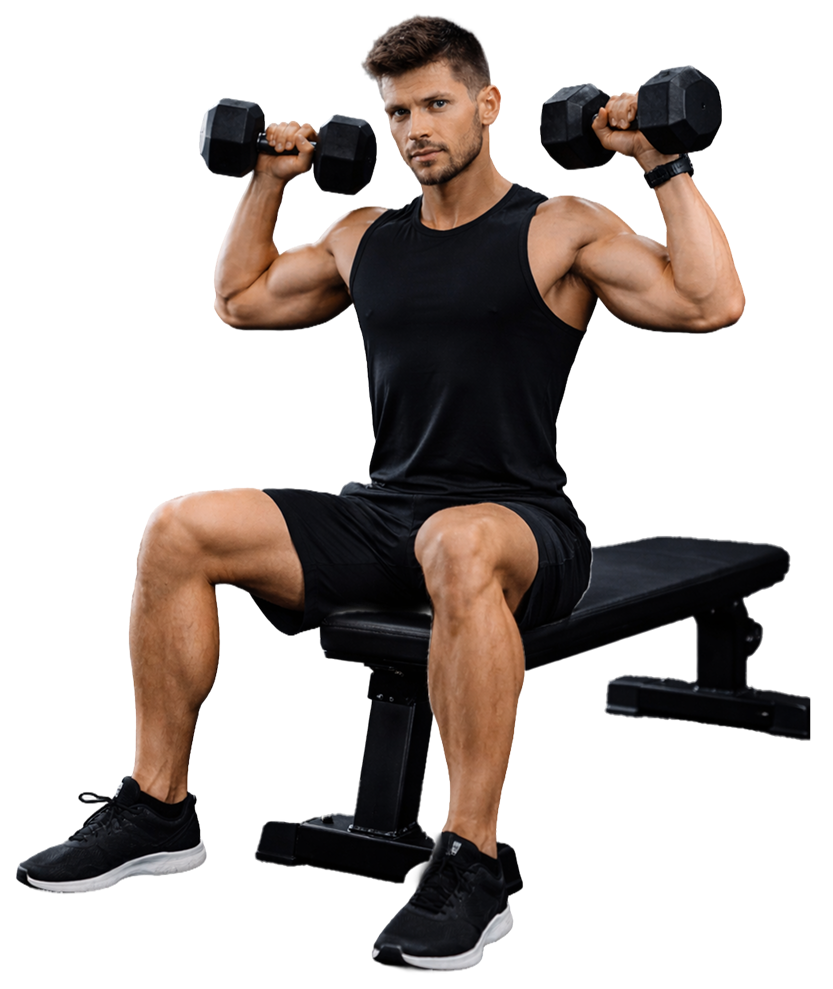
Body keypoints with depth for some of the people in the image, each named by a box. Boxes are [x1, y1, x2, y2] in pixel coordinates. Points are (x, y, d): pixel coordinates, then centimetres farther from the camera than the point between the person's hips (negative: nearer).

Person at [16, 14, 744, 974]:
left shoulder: (562, 229, 0)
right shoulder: (366, 236, 17)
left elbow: (714, 303, -13)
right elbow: (240, 300, 31)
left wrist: (662, 162, -10)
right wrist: (268, 179, 27)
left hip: (521, 525, -5)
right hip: (383, 513, 6)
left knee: (457, 547, -43)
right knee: (179, 528, -13)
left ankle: (469, 866, -34)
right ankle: (159, 806, -2)